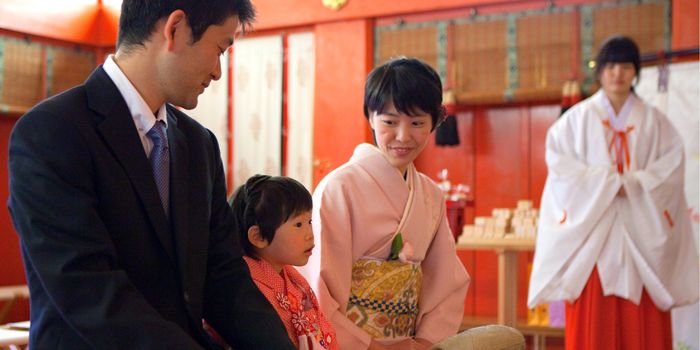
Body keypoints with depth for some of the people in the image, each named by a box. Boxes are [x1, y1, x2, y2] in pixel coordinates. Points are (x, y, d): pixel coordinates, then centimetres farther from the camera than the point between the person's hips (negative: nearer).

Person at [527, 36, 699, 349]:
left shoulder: (654, 121, 10)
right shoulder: (577, 118, 6)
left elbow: (673, 163, -1)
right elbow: (558, 161, -5)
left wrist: (632, 184, -15)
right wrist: (606, 183, -14)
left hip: (640, 234, 1)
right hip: (592, 228, -1)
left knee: (643, 325, -1)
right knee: (593, 324, -4)